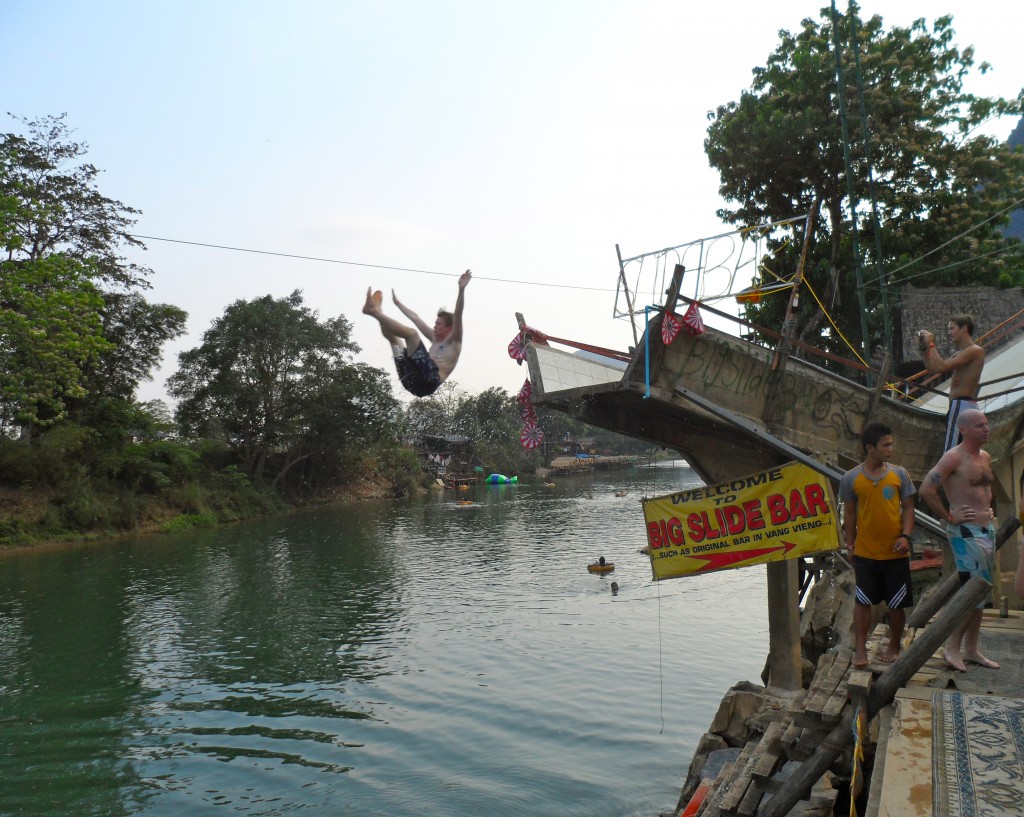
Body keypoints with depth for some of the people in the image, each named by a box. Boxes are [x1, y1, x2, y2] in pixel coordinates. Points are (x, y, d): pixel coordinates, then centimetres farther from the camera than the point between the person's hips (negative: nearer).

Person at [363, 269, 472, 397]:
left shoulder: (454, 342, 13)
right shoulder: (435, 339, 34)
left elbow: (457, 316, -3)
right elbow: (415, 318, 40)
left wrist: (461, 289, -15)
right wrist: (398, 303, 47)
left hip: (429, 380, -8)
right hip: (412, 380, 8)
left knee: (411, 333, -19)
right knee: (391, 335, 18)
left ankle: (374, 311, -15)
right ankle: (377, 311, -4)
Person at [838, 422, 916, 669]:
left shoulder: (899, 474, -1)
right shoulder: (851, 478, -4)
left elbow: (908, 508, 2)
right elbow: (849, 514, 4)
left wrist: (905, 535, -11)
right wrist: (850, 545, 6)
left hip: (895, 552, 1)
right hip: (865, 553, -1)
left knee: (897, 604, 10)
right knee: (862, 601, 3)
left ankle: (894, 647, 28)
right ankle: (860, 649, 11)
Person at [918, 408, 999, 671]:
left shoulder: (985, 457, 13)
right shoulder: (954, 457, -14)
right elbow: (926, 489, -23)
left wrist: (988, 509, 16)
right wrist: (949, 516, -16)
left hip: (987, 531, 9)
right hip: (966, 533, -9)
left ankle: (971, 650, 22)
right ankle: (952, 647, 5)